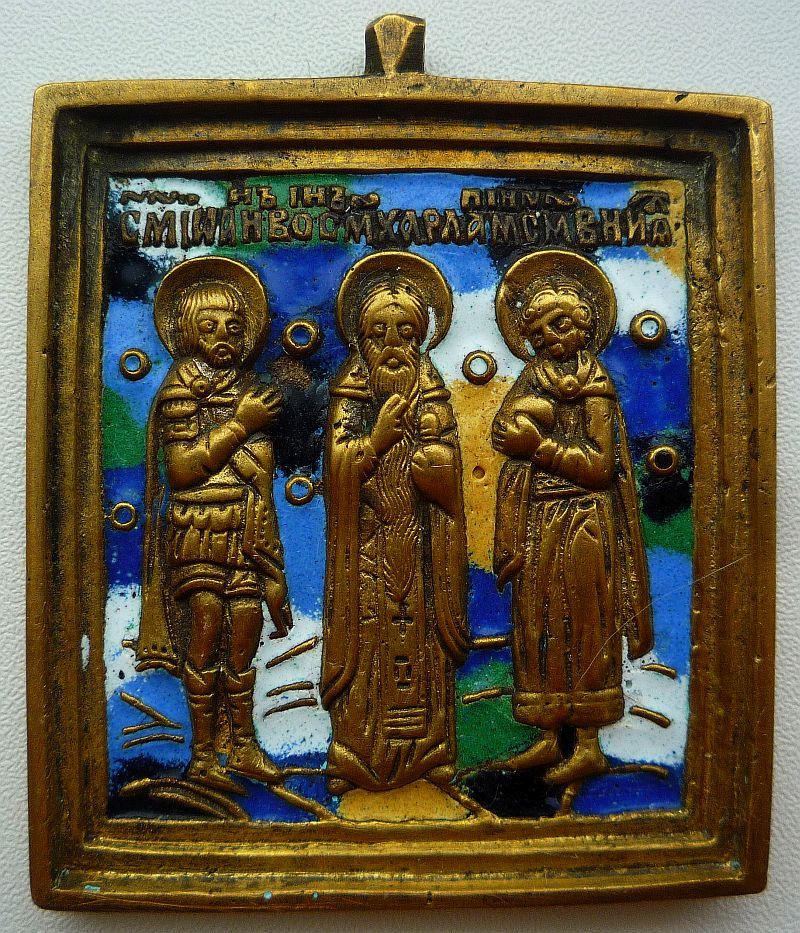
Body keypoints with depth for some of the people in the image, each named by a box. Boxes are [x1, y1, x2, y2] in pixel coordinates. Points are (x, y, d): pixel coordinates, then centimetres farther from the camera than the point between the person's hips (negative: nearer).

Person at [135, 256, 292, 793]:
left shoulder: (249, 389, 14)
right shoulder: (181, 387, -3)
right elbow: (182, 468, -13)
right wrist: (240, 424, -12)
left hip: (247, 534, 5)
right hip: (201, 532, -5)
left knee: (245, 639, 8)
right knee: (206, 639, -2)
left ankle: (244, 747, 21)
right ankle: (203, 755, 12)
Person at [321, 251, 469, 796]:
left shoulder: (432, 393, 6)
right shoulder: (351, 391, 6)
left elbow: (445, 478, -6)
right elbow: (339, 470, -6)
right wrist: (379, 435, -16)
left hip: (420, 544, 0)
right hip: (368, 545, 0)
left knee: (421, 637, 4)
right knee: (367, 636, 2)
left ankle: (432, 747, 16)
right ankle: (355, 753, 13)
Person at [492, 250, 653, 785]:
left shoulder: (593, 384, -2)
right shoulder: (530, 384, 11)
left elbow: (600, 465, -10)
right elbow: (513, 467, 5)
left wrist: (539, 445, -14)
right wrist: (510, 542, -1)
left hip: (581, 525, -5)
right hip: (538, 526, 5)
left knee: (582, 626, 2)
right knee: (539, 626, 9)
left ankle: (589, 746, 15)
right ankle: (549, 737, 21)